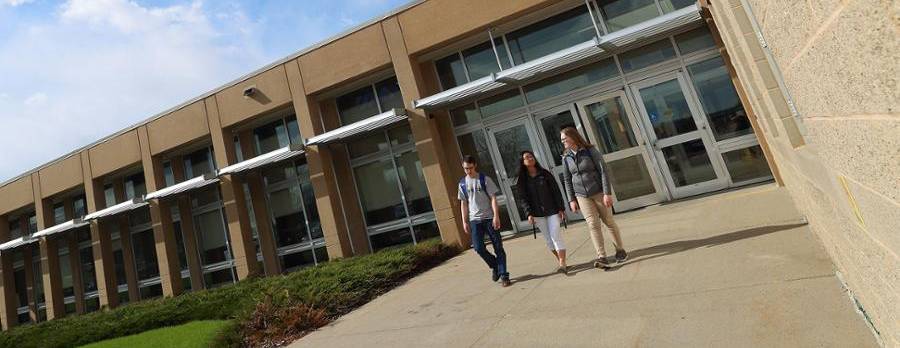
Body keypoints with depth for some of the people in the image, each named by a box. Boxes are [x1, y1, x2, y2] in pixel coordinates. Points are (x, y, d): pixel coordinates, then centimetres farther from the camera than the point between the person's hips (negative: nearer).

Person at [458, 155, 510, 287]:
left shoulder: (485, 179, -3)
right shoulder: (462, 183, 7)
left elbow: (493, 198, -5)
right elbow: (463, 204, 11)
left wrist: (496, 216, -14)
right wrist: (465, 222, 7)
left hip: (489, 217, -2)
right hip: (475, 219, 3)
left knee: (498, 247, 0)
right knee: (478, 248, -6)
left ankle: (503, 275, 9)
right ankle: (494, 266, 20)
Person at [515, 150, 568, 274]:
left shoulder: (545, 174, 2)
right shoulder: (522, 180, 2)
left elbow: (556, 191, 2)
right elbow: (522, 198, -2)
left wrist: (561, 208, -3)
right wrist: (529, 214, -13)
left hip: (552, 210, -1)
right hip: (537, 214, 1)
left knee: (555, 235, -10)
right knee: (549, 239, 5)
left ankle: (562, 264, -9)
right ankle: (561, 262, 17)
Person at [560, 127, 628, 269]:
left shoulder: (590, 150, -9)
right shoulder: (566, 157, 2)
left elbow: (603, 171, -11)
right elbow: (567, 180, 8)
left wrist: (607, 193, -16)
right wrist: (571, 200, 3)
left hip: (598, 192, -2)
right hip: (582, 196, 2)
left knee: (609, 222, 8)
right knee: (593, 224, -7)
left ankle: (620, 250, 25)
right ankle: (602, 257, -9)